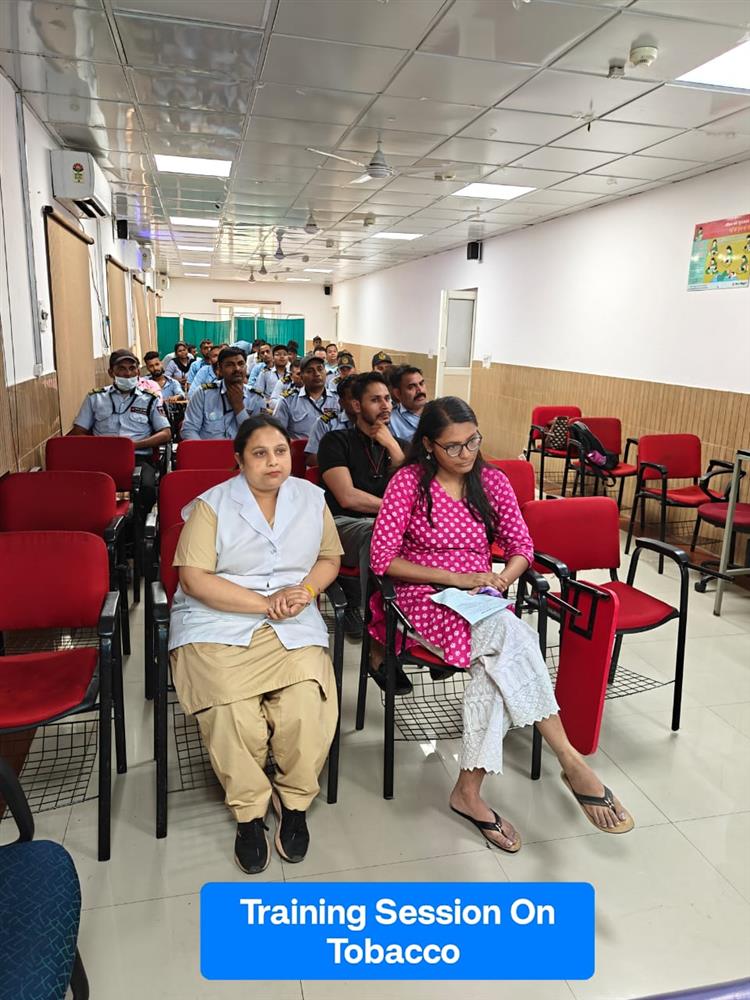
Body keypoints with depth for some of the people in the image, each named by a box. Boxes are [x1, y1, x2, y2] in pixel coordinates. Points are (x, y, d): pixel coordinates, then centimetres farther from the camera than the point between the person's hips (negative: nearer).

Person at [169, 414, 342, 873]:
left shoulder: (312, 498, 10)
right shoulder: (212, 504, -1)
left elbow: (329, 558, 15)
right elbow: (194, 578, -9)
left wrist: (304, 591, -7)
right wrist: (264, 603, -15)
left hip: (294, 627, 2)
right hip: (218, 624, -2)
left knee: (307, 710, -23)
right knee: (233, 715, -25)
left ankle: (295, 803, 5)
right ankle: (249, 812, 2)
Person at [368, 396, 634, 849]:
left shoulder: (491, 480, 5)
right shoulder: (409, 482, -7)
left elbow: (522, 547, 10)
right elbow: (382, 558, -10)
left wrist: (502, 580, -13)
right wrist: (455, 577, -17)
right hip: (425, 598, -4)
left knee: (496, 664, -32)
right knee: (508, 632, -33)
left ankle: (470, 790, -20)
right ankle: (571, 761, -26)